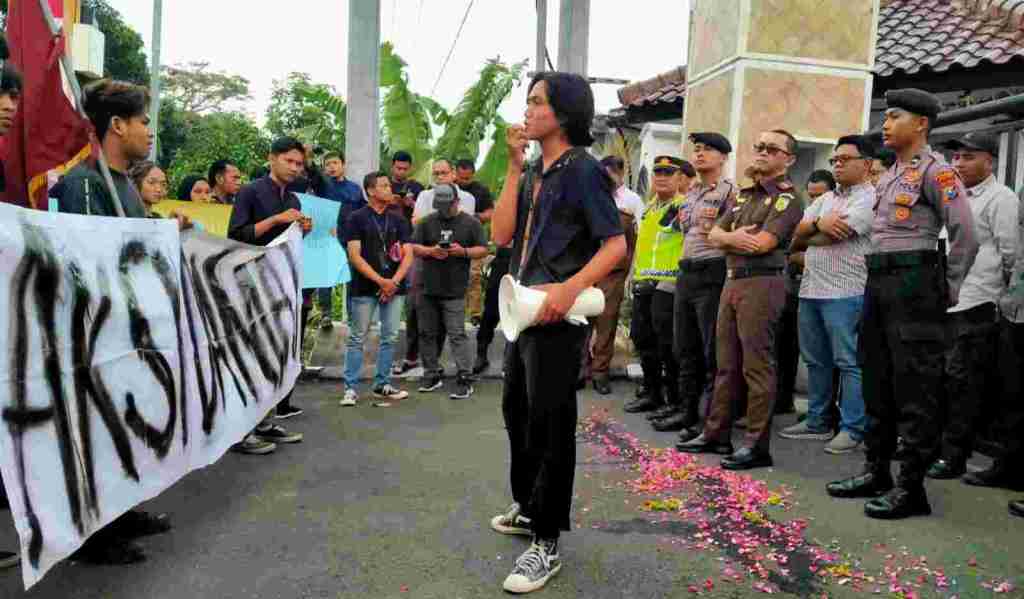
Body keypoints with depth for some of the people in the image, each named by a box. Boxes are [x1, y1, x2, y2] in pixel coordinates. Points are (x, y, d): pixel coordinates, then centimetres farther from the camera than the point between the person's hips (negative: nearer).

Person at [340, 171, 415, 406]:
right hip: (364, 289, -4)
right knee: (357, 339, 0)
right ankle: (351, 388, 6)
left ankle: (382, 385, 17)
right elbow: (354, 256, -8)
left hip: (394, 287, 4)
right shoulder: (357, 218, -1)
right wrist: (380, 280, -14)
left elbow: (407, 255, 6)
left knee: (390, 338, 7)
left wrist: (394, 281, -9)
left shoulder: (398, 220, 11)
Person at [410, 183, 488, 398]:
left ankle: (465, 380, -3)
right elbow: (413, 247, 8)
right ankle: (431, 376, 23)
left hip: (454, 290, -4)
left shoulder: (471, 223, 3)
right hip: (427, 288, 4)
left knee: (457, 335, -7)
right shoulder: (427, 222, 10)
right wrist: (430, 251, -12)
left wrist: (463, 252, -15)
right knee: (427, 333, 10)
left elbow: (483, 250, 2)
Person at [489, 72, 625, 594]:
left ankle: (545, 544, 12)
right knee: (517, 411, 20)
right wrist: (514, 166, -3)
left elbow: (616, 244, -15)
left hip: (557, 314, -9)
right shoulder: (534, 173, 11)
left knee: (549, 425, -1)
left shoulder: (580, 168, -9)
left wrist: (570, 288, -28)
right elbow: (501, 235, 0)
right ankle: (527, 507, 40)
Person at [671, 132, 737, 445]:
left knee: (713, 350, -3)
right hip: (686, 273, 8)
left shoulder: (729, 191, -4)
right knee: (685, 348, 12)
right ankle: (688, 412, 24)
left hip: (712, 273, -8)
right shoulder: (691, 192, 18)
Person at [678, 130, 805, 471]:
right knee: (726, 363, 12)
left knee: (757, 366, -5)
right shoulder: (745, 195, 20)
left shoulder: (788, 197, -4)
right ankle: (716, 434, 21)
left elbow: (762, 243, -16)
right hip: (732, 281, 8)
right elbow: (714, 234, 14)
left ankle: (757, 445, 1)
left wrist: (726, 238, 0)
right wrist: (732, 237, -9)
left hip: (762, 283, -8)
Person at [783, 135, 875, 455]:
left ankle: (853, 429, 6)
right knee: (815, 360, 13)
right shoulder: (825, 199, 20)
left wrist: (800, 242, 0)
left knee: (849, 362, -2)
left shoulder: (870, 198, -6)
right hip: (810, 289, 8)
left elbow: (835, 234, -16)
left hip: (845, 293, -8)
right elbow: (798, 229, 9)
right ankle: (817, 422, 23)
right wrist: (817, 223, -13)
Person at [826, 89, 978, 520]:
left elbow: (966, 237, -12)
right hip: (879, 281, 9)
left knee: (914, 388, -4)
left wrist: (946, 291, -6)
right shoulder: (889, 174, 18)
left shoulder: (935, 170, -7)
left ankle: (911, 487, 4)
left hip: (914, 281, -9)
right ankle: (877, 472, 25)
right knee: (876, 382, 13)